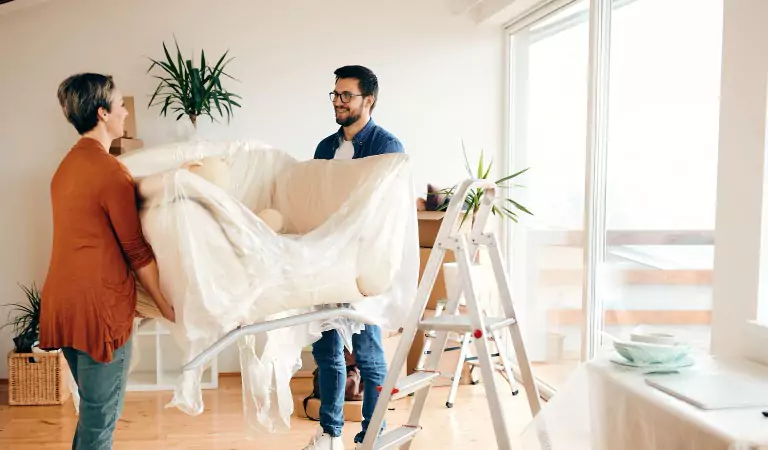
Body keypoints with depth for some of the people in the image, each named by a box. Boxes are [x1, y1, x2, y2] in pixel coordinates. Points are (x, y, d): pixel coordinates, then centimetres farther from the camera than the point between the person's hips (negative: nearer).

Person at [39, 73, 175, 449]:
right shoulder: (111, 171, -15)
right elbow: (136, 250, -12)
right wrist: (166, 305, -2)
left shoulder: (67, 165, 12)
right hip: (100, 306, -9)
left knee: (92, 409, 21)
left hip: (62, 302, 9)